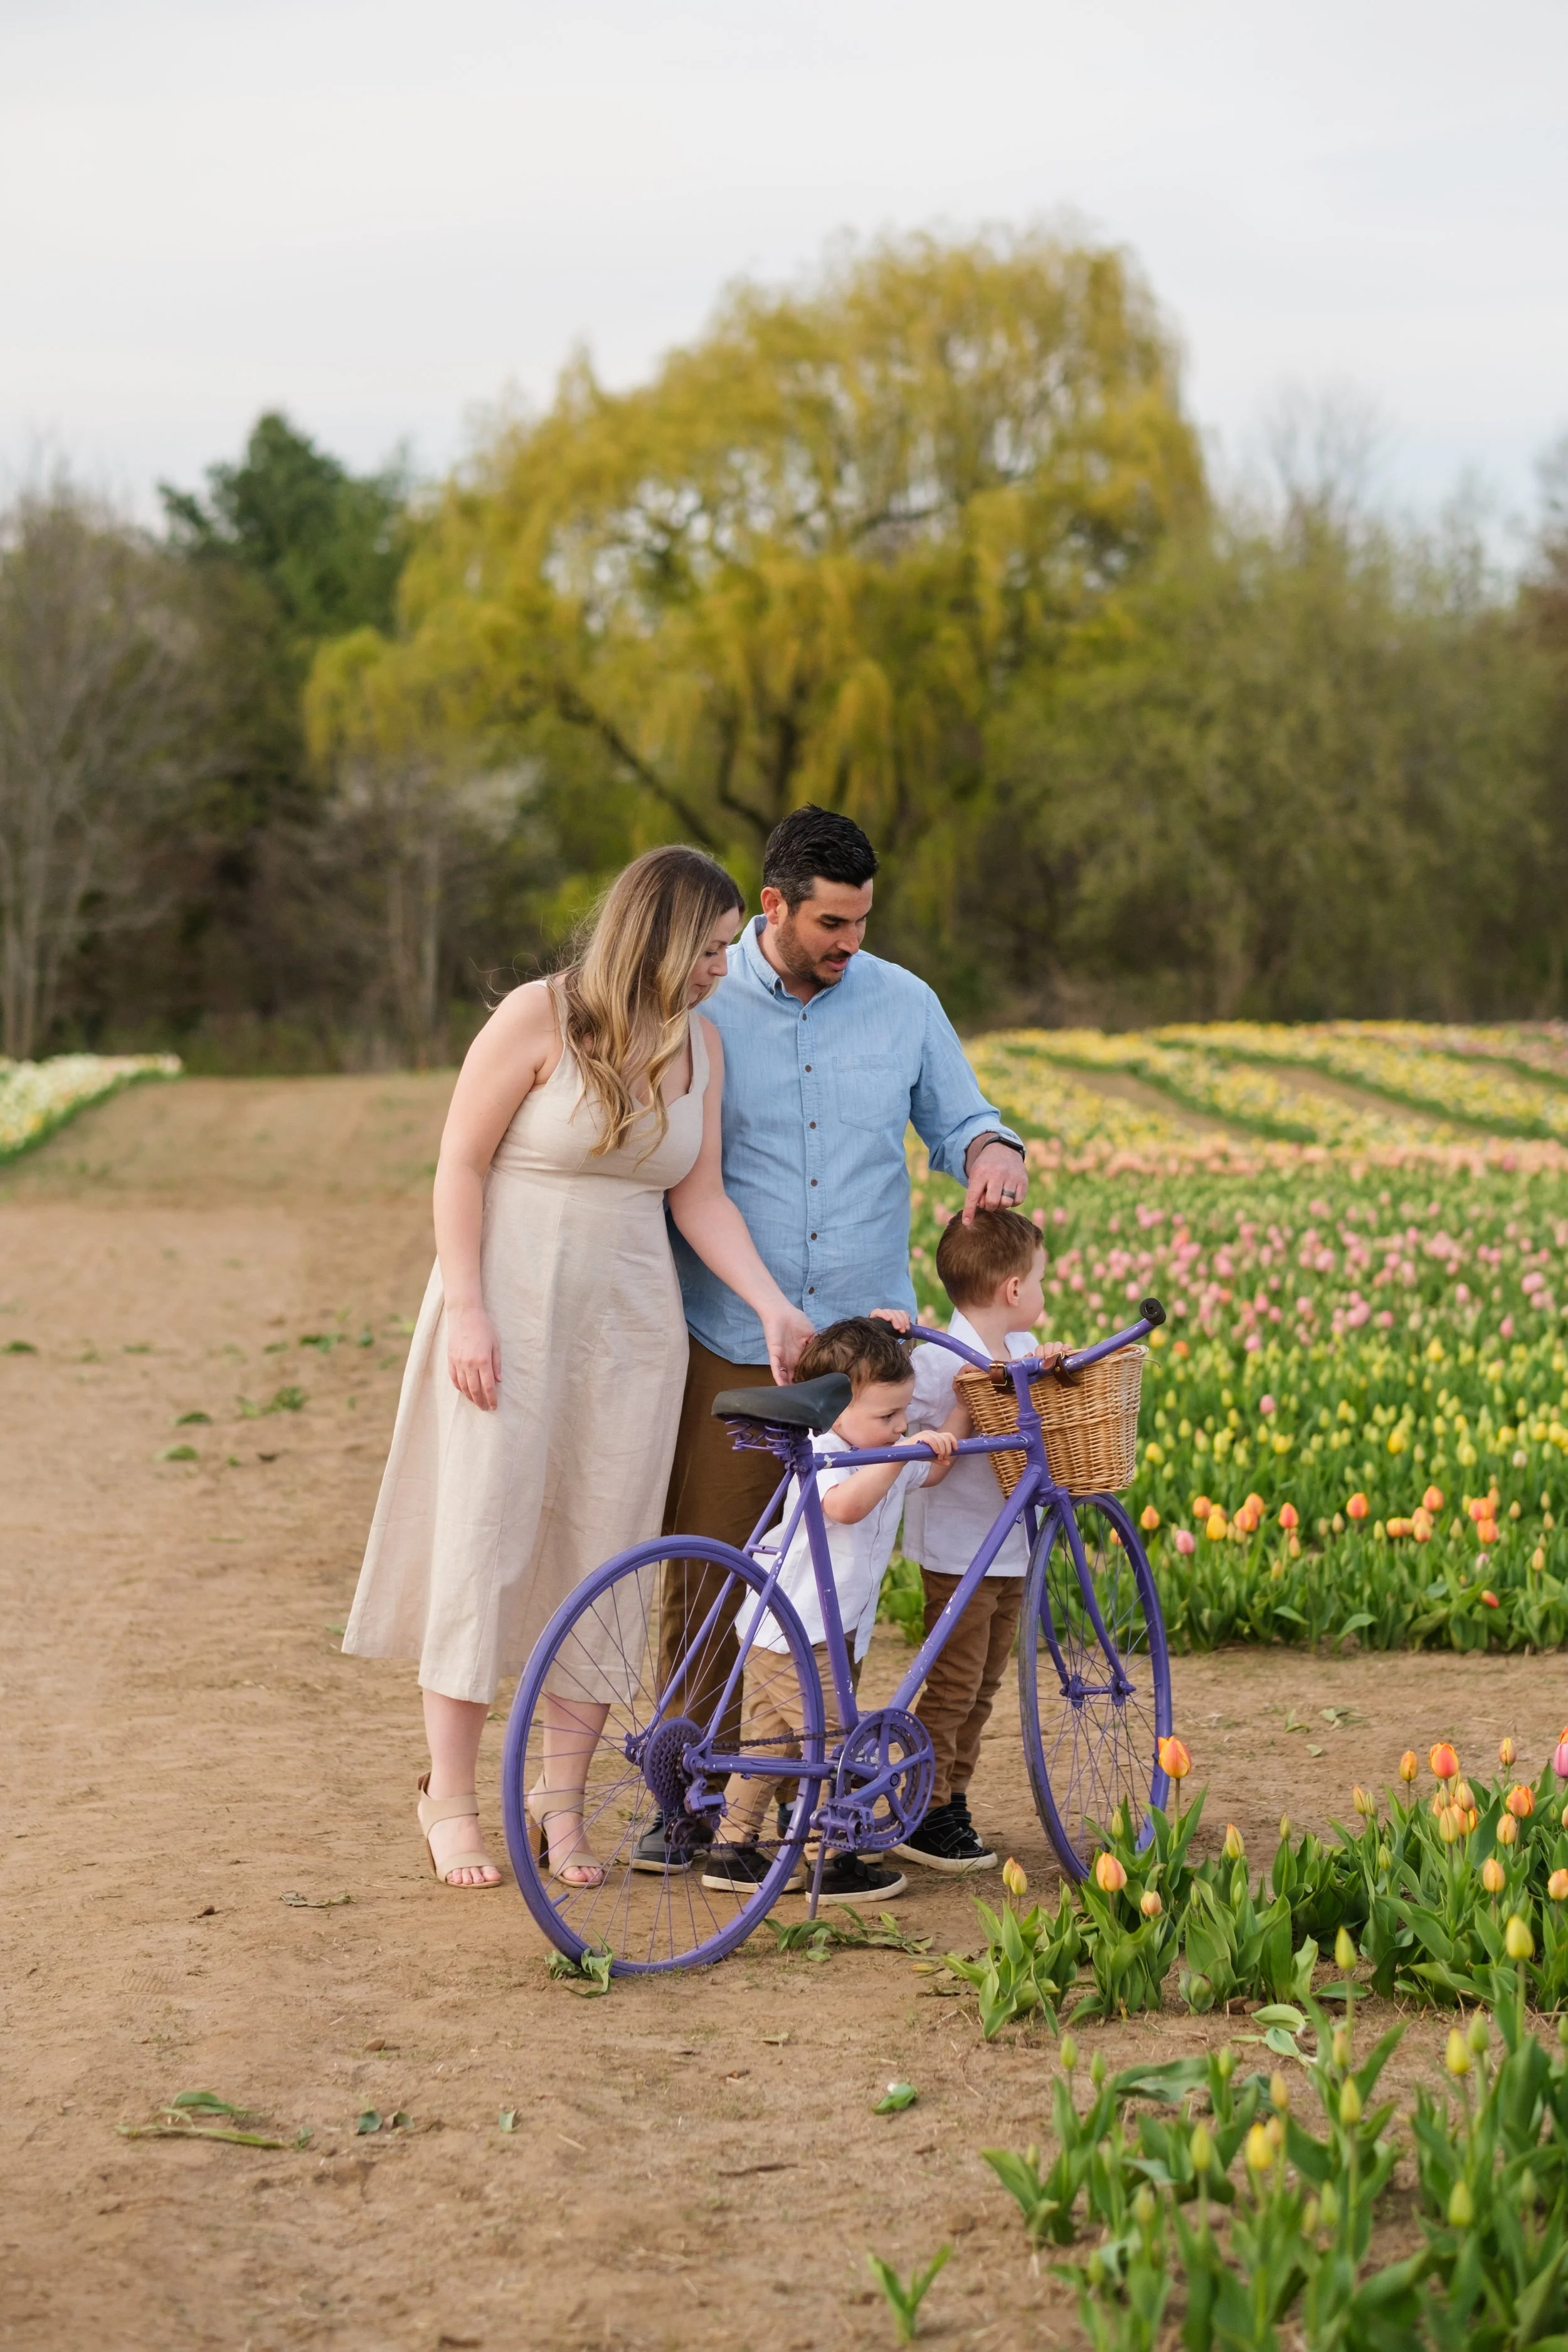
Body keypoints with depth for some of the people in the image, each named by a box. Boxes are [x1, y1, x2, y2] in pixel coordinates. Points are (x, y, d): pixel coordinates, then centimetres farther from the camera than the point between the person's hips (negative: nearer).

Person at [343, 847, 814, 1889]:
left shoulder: (700, 1043, 5)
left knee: (605, 1549, 5)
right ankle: (450, 1796, 11)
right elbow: (461, 1164, -9)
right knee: (486, 1537, -2)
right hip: (512, 1308, -5)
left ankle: (562, 1801, 15)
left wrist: (771, 1303, -8)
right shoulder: (537, 1018, -12)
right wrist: (466, 1312, -14)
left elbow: (700, 1196, 5)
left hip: (630, 1320, 5)